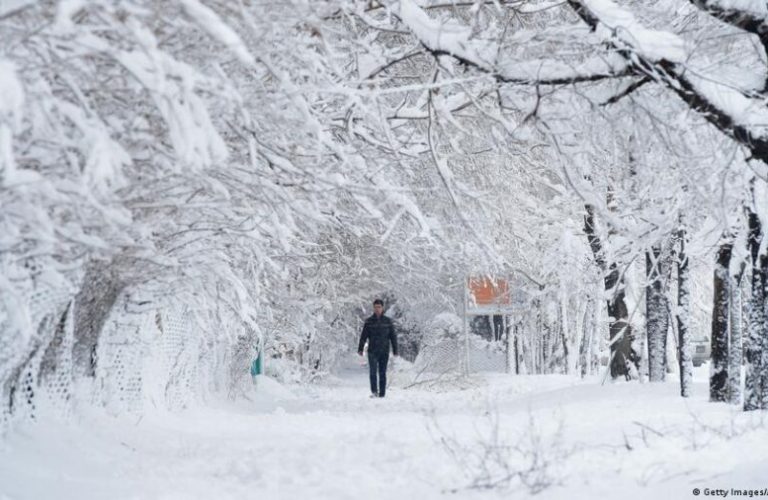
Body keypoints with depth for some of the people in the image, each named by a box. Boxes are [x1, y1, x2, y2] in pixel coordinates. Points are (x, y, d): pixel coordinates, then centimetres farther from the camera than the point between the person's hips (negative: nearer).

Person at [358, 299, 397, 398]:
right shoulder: (369, 321, 4)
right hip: (372, 351, -1)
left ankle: (382, 393, 6)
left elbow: (393, 337, 7)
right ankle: (374, 392, -11)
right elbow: (363, 336, 2)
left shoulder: (388, 321, 6)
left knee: (382, 373, 3)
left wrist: (395, 350, 2)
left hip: (384, 352, 1)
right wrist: (360, 349, -6)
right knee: (373, 372, -13)